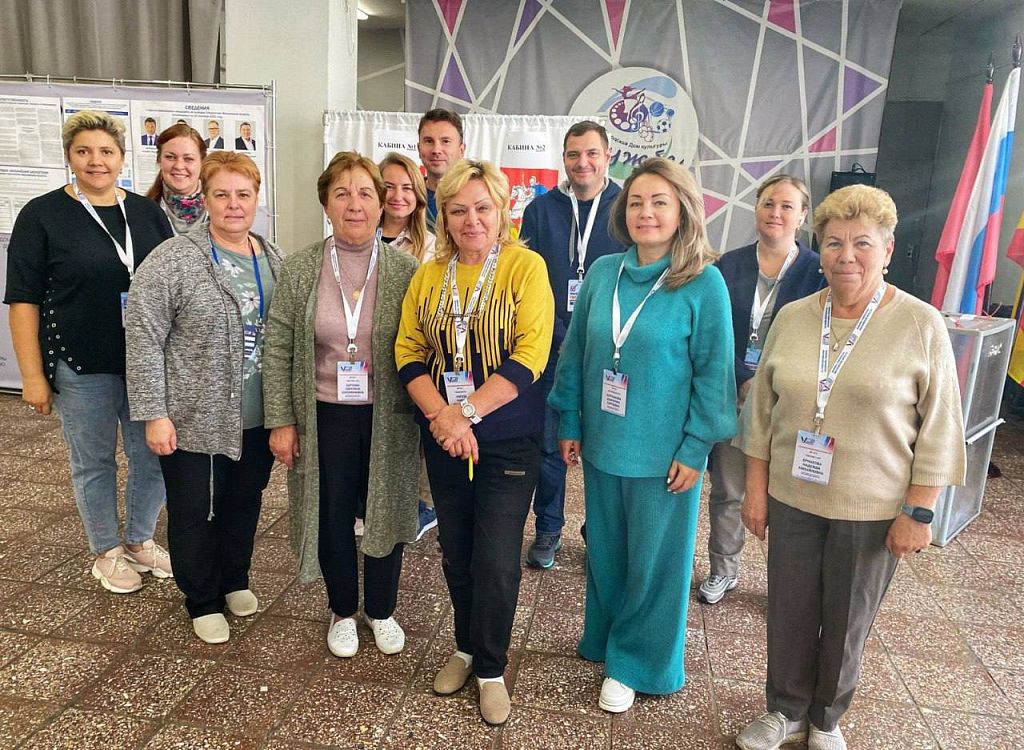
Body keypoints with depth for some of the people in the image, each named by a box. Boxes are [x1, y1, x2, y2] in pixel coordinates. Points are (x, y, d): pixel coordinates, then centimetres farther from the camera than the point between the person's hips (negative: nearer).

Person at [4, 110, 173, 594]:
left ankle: (140, 540, 32)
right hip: (82, 367, -3)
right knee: (94, 462, 10)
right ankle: (106, 552, 29)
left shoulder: (147, 213, 6)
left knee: (153, 456, 10)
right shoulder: (42, 215, -3)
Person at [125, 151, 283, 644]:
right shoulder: (173, 261, -12)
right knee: (195, 513, 11)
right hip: (195, 420, -4)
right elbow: (143, 341, -13)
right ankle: (203, 601, 31)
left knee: (245, 505, 19)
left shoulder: (274, 261, 5)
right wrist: (154, 414, -15)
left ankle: (235, 581, 42)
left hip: (258, 419, 5)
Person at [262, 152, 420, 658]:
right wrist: (281, 420, -3)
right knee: (331, 518, 13)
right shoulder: (299, 270, -2)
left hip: (387, 421, 0)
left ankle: (381, 611, 37)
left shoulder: (405, 271, -4)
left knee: (386, 515, 12)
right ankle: (343, 611, 37)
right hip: (323, 418, 1)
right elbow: (277, 348, 0)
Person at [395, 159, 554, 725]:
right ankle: (466, 647, 38)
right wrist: (439, 415, -14)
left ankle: (490, 669, 23)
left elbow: (529, 357, -17)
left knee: (496, 560, 1)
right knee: (455, 552, 15)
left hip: (508, 440, -4)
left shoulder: (525, 266, -8)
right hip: (443, 439, 4)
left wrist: (467, 412, -22)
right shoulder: (428, 275, 5)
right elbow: (408, 352, 2)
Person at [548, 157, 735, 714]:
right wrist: (569, 423, 7)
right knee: (604, 550, 19)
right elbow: (575, 352, 6)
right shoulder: (602, 273, 0)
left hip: (664, 454, -4)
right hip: (602, 444, 4)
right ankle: (603, 639, 43)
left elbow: (713, 372, -10)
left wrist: (694, 449, -12)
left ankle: (636, 662, 32)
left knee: (653, 560, 11)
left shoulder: (704, 284, -12)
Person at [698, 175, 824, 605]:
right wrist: (744, 381, -12)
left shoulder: (816, 271, -2)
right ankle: (722, 571, 30)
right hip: (733, 395, 2)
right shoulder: (730, 266, 3)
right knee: (727, 490, 12)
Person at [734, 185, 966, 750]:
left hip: (873, 511, -2)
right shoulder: (792, 318, 0)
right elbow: (762, 409, 5)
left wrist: (918, 512, -8)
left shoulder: (920, 325, -9)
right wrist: (755, 488, 5)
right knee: (788, 615, 13)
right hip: (791, 499, 3)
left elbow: (939, 428, -7)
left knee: (847, 622, 14)